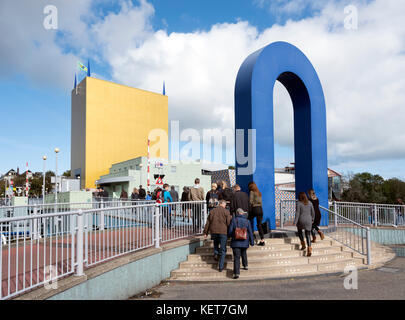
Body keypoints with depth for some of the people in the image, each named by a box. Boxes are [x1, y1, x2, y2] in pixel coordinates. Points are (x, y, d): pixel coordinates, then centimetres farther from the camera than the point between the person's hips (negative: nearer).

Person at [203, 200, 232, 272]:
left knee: (216, 243, 33)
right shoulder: (226, 212, -4)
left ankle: (216, 253, 8)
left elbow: (208, 222, 9)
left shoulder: (212, 211, 7)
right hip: (223, 232, -3)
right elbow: (229, 223, -7)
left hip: (214, 231, 3)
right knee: (223, 250, 6)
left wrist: (205, 232, 14)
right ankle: (221, 267, 3)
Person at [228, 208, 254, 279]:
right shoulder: (247, 221, 1)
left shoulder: (234, 220, -5)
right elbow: (250, 232, 3)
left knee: (236, 257, -6)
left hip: (236, 242, -3)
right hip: (245, 242, 3)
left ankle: (236, 273, -17)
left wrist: (230, 236, 17)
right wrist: (252, 242, 10)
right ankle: (245, 266, 42)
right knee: (244, 254, 29)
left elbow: (230, 231, -5)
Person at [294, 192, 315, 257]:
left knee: (299, 231, 25)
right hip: (308, 221, 3)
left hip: (301, 221, -3)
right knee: (308, 235, 5)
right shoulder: (309, 203, 6)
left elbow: (297, 213, -13)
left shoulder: (298, 203, -7)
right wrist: (312, 219, 27)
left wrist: (295, 222, -13)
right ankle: (309, 249, -11)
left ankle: (303, 245, 20)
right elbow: (313, 212, 12)